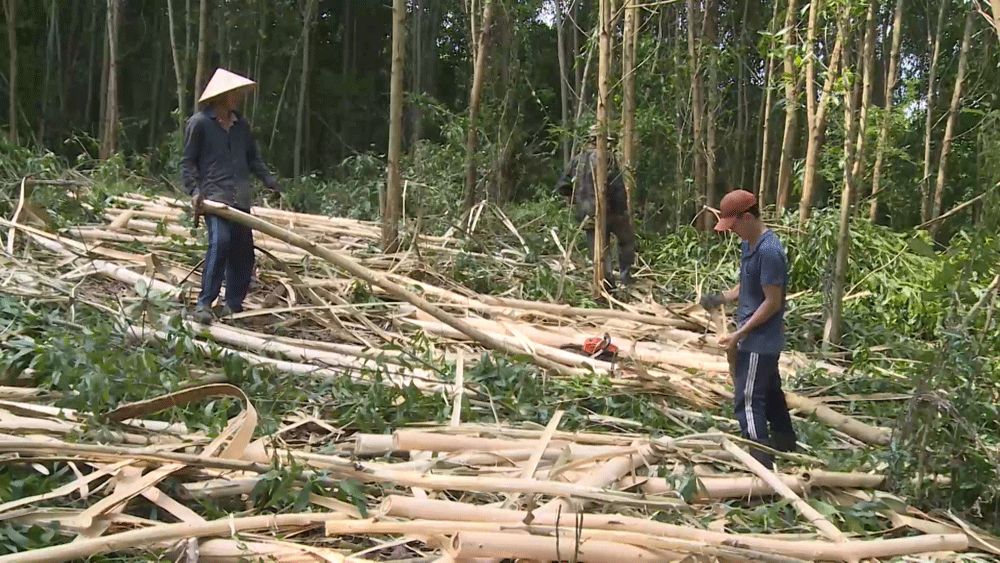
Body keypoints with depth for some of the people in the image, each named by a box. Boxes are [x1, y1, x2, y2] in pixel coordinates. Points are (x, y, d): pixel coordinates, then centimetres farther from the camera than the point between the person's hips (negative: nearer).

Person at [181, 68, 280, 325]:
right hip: (214, 195, -7)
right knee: (220, 241, -25)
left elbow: (253, 158, 22)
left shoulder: (241, 125, 16)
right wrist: (194, 191, -12)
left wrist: (270, 182, 9)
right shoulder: (200, 123, -1)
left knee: (243, 251, 5)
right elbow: (187, 162, 0)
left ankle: (234, 305, 16)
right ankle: (204, 304, -21)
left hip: (241, 198, 7)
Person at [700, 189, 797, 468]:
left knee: (748, 400, -6)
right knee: (770, 390, 24)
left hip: (758, 341, -10)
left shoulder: (769, 251, -24)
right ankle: (784, 439, 41)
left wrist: (739, 334, -21)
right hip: (764, 340, 10)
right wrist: (723, 298, 0)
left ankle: (760, 462, -3)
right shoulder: (749, 244, 6)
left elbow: (773, 302, -23)